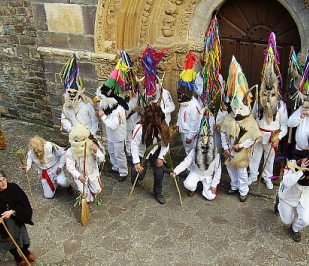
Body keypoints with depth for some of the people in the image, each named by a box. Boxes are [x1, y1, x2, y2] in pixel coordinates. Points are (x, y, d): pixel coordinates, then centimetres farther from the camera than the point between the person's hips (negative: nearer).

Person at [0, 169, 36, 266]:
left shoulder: (13, 187, -20)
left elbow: (24, 203, -15)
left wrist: (12, 212, -27)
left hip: (17, 219, 2)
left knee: (24, 240, 21)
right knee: (10, 241, 22)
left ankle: (25, 251, 56)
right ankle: (17, 257, 53)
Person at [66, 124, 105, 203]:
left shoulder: (93, 146, -19)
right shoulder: (70, 152, -22)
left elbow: (102, 159, -17)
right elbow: (70, 167, -23)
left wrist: (96, 151, -37)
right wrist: (78, 176, -39)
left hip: (93, 173, 2)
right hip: (80, 175, -2)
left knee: (97, 190, 3)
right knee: (84, 192, -13)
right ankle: (87, 200, 23)